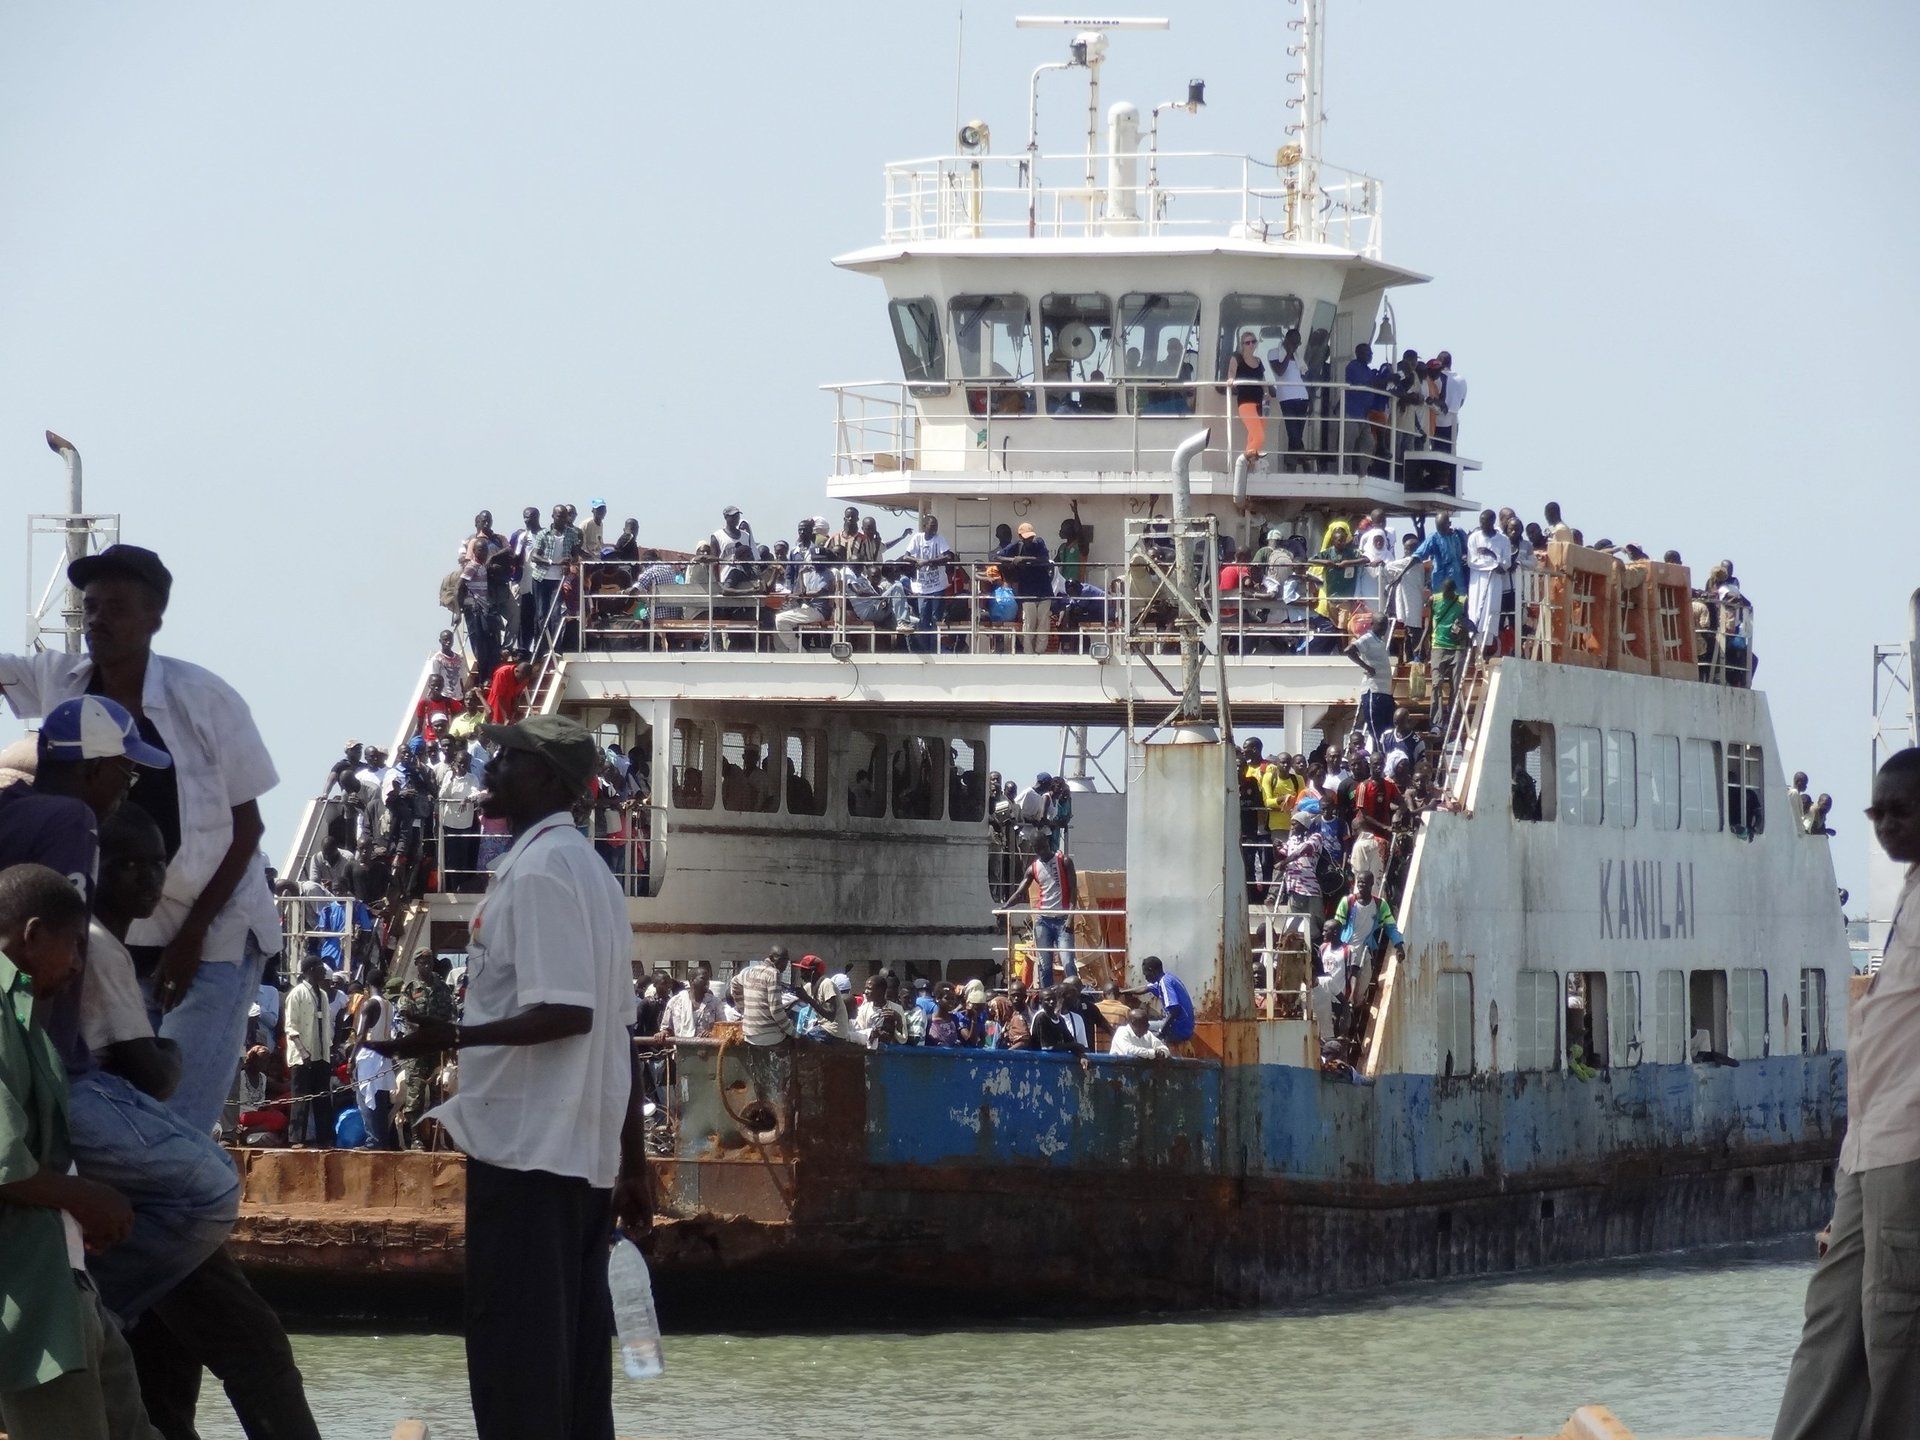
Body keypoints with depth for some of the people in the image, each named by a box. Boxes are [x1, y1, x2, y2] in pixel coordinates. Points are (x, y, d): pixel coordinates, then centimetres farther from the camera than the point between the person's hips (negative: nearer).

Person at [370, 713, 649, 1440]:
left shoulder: (537, 871, -12)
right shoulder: (590, 870, 18)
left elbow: (565, 1012, -21)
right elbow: (619, 1027, 19)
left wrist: (454, 1037, -26)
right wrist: (633, 1165, 20)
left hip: (526, 1144, -10)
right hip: (586, 1152, 10)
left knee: (515, 1351, -8)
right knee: (571, 1350, 9)